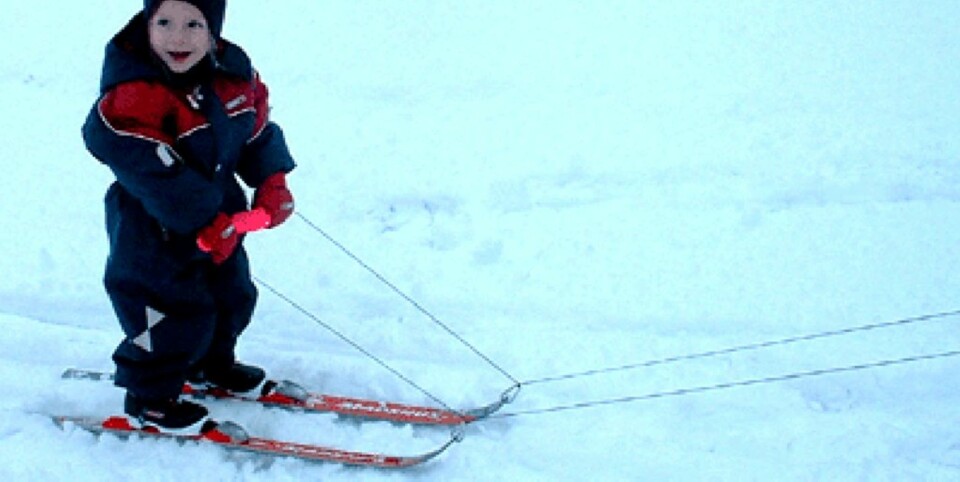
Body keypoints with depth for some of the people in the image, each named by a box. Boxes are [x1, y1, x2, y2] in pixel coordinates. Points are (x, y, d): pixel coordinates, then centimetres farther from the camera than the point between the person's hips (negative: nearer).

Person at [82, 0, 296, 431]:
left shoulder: (232, 72, -6)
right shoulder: (131, 96, -29)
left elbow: (259, 131, 7)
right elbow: (154, 175, -31)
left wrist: (272, 183, -5)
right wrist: (205, 223, -30)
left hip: (221, 220, 8)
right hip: (155, 232, -8)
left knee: (232, 295, 23)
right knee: (176, 314, 1)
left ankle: (212, 362, 50)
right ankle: (148, 396, 26)